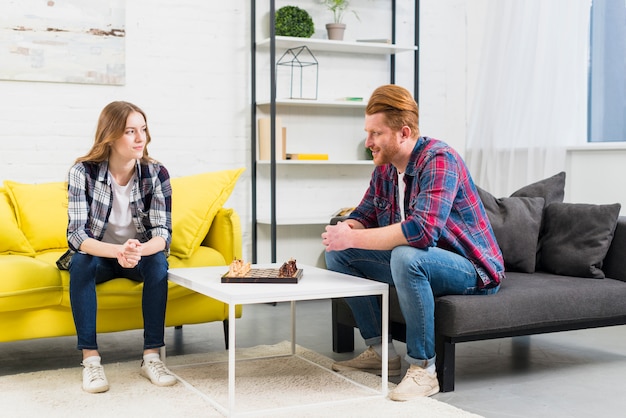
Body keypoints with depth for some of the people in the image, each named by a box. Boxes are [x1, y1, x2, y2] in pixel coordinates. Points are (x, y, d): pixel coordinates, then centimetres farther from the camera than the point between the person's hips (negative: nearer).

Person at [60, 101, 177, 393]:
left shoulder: (156, 173, -17)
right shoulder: (83, 171, -20)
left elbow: (162, 234, -22)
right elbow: (76, 234, -27)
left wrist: (138, 251, -47)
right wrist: (118, 251, -47)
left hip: (141, 256, 1)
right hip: (98, 256, -1)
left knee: (159, 262, -31)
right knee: (80, 263, -32)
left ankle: (152, 356, -25)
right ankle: (90, 359, -28)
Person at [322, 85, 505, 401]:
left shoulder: (439, 160, -23)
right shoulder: (384, 167, 1)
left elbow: (423, 230, -37)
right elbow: (365, 214, 11)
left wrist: (353, 238, -33)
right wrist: (346, 229, -14)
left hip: (471, 269, -8)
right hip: (418, 262, 9)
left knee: (406, 256, -38)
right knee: (337, 254, 0)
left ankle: (423, 368, -22)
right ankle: (380, 351, 5)